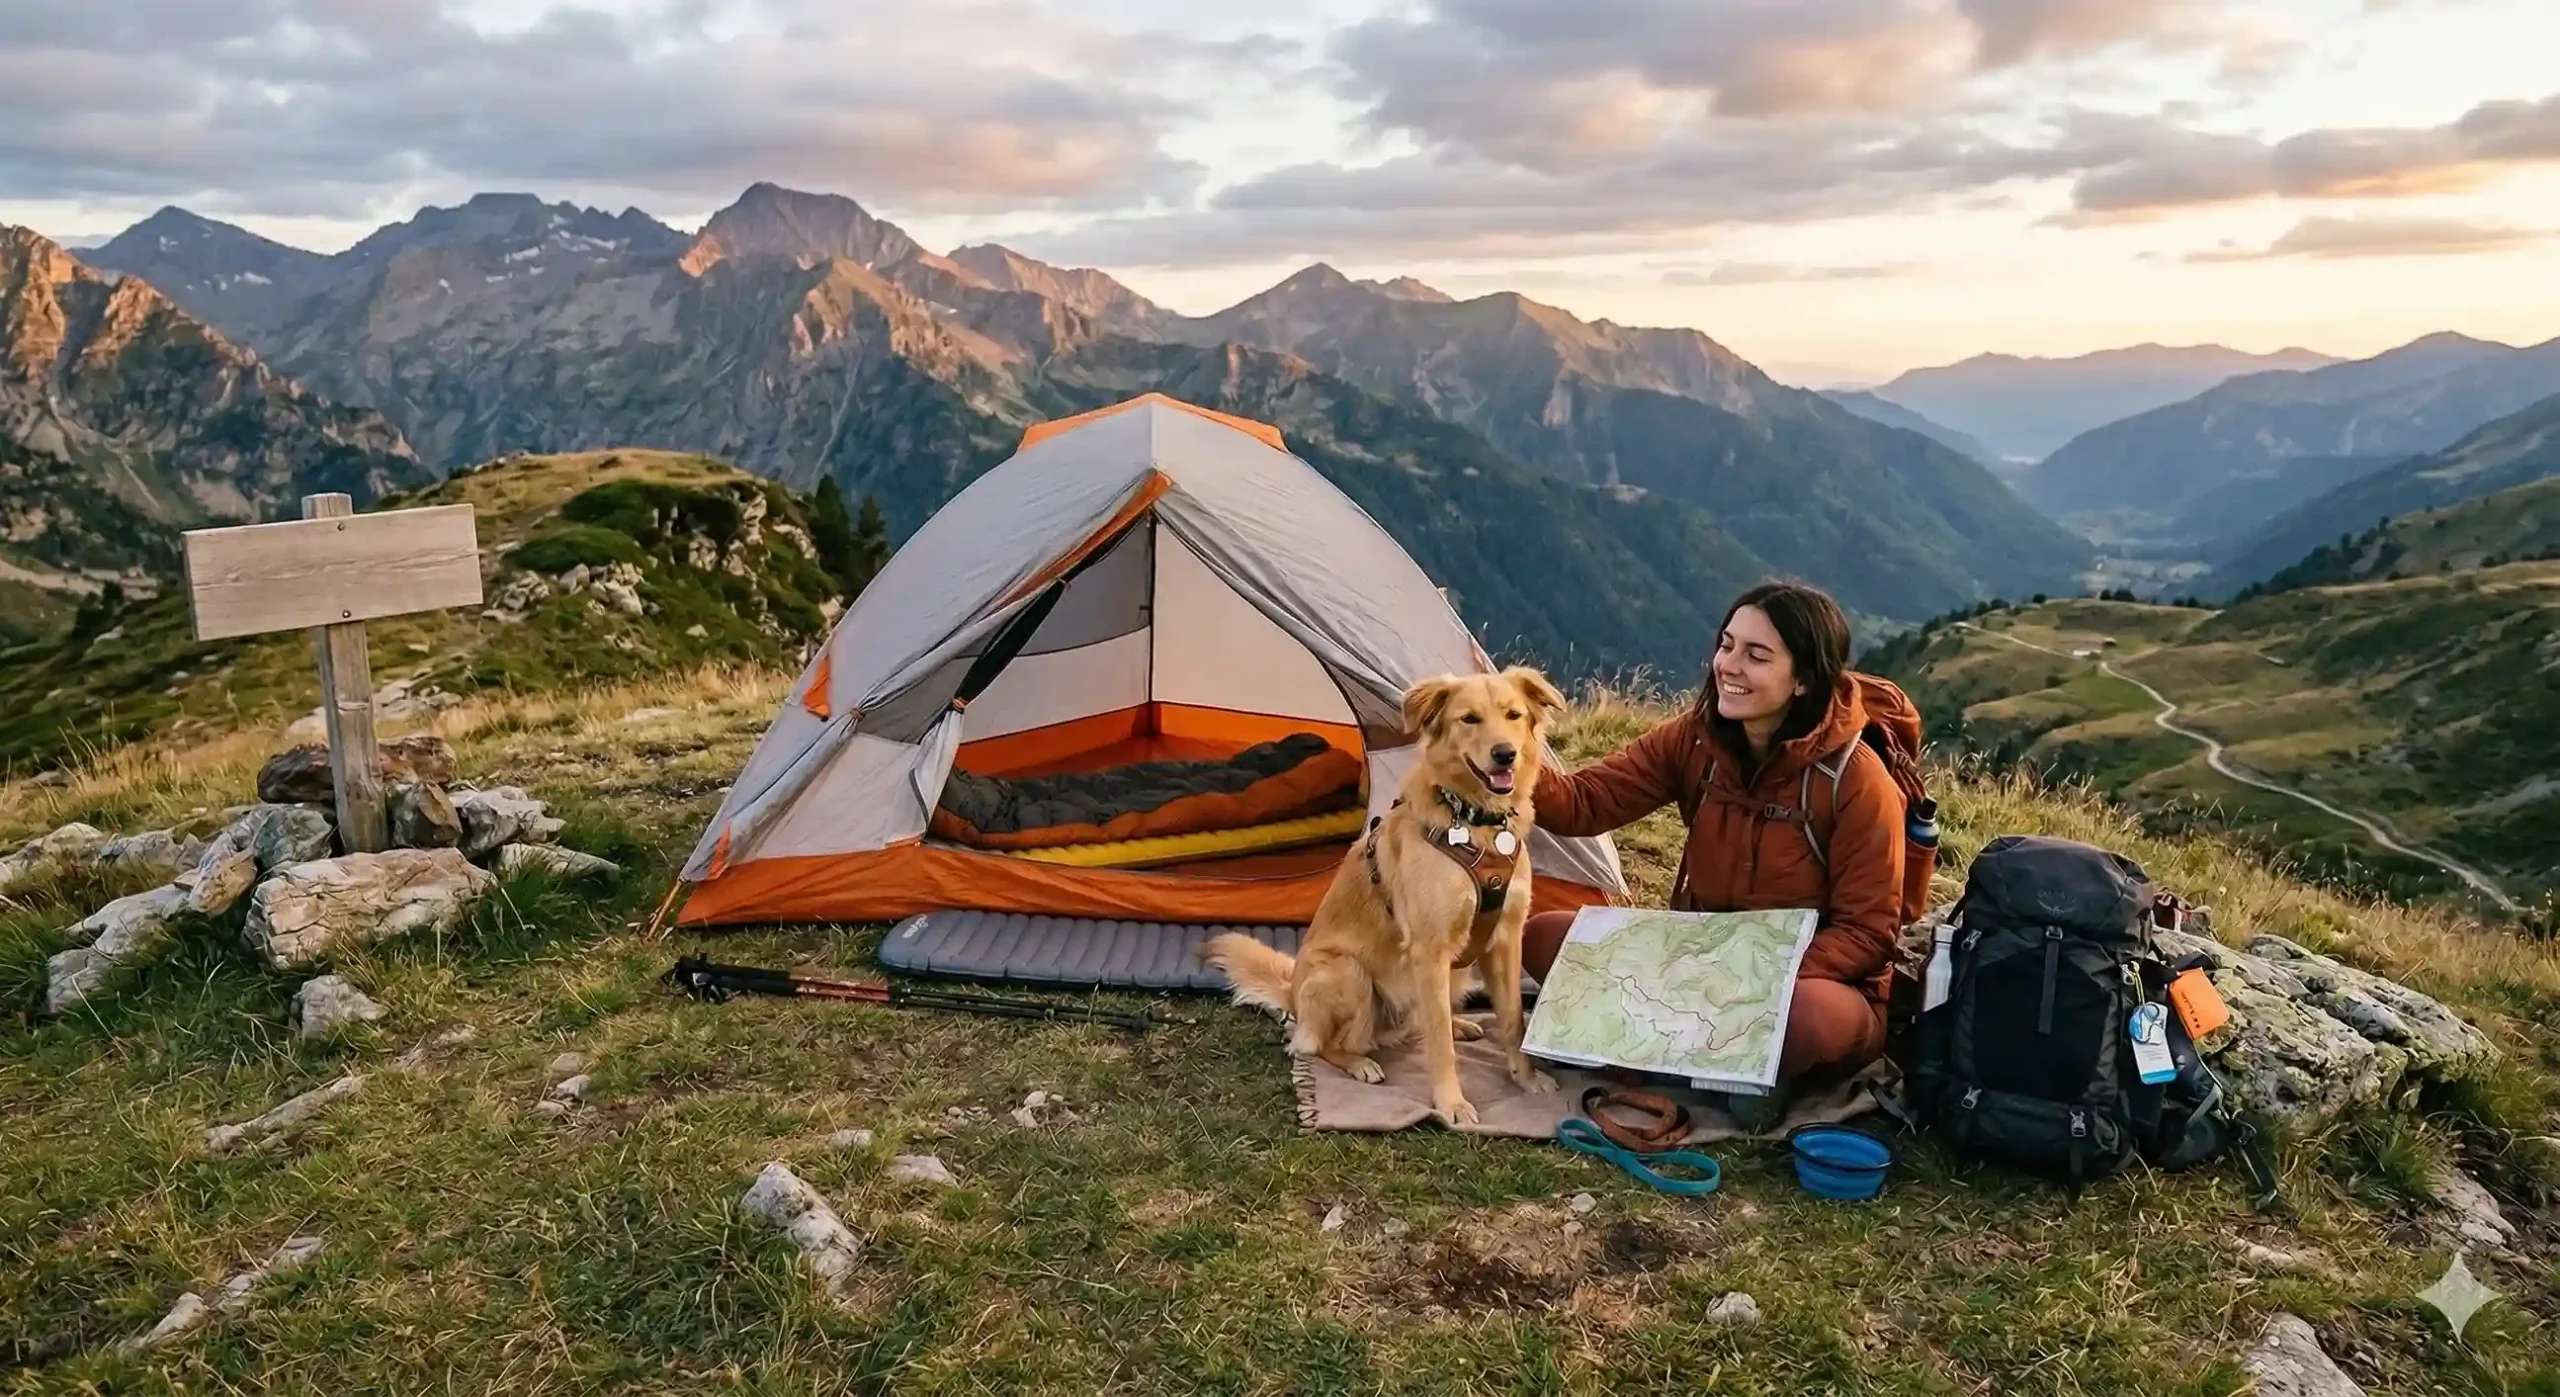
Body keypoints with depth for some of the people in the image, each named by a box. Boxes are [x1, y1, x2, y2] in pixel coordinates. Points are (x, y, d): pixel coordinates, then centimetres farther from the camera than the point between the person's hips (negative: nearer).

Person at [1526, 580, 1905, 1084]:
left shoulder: (1855, 780, -20)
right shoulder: (1694, 738, -6)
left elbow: (1867, 932, -17)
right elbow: (1585, 803, -10)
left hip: (1813, 982, -4)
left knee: (1809, 1018, -42)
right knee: (1542, 935, -12)